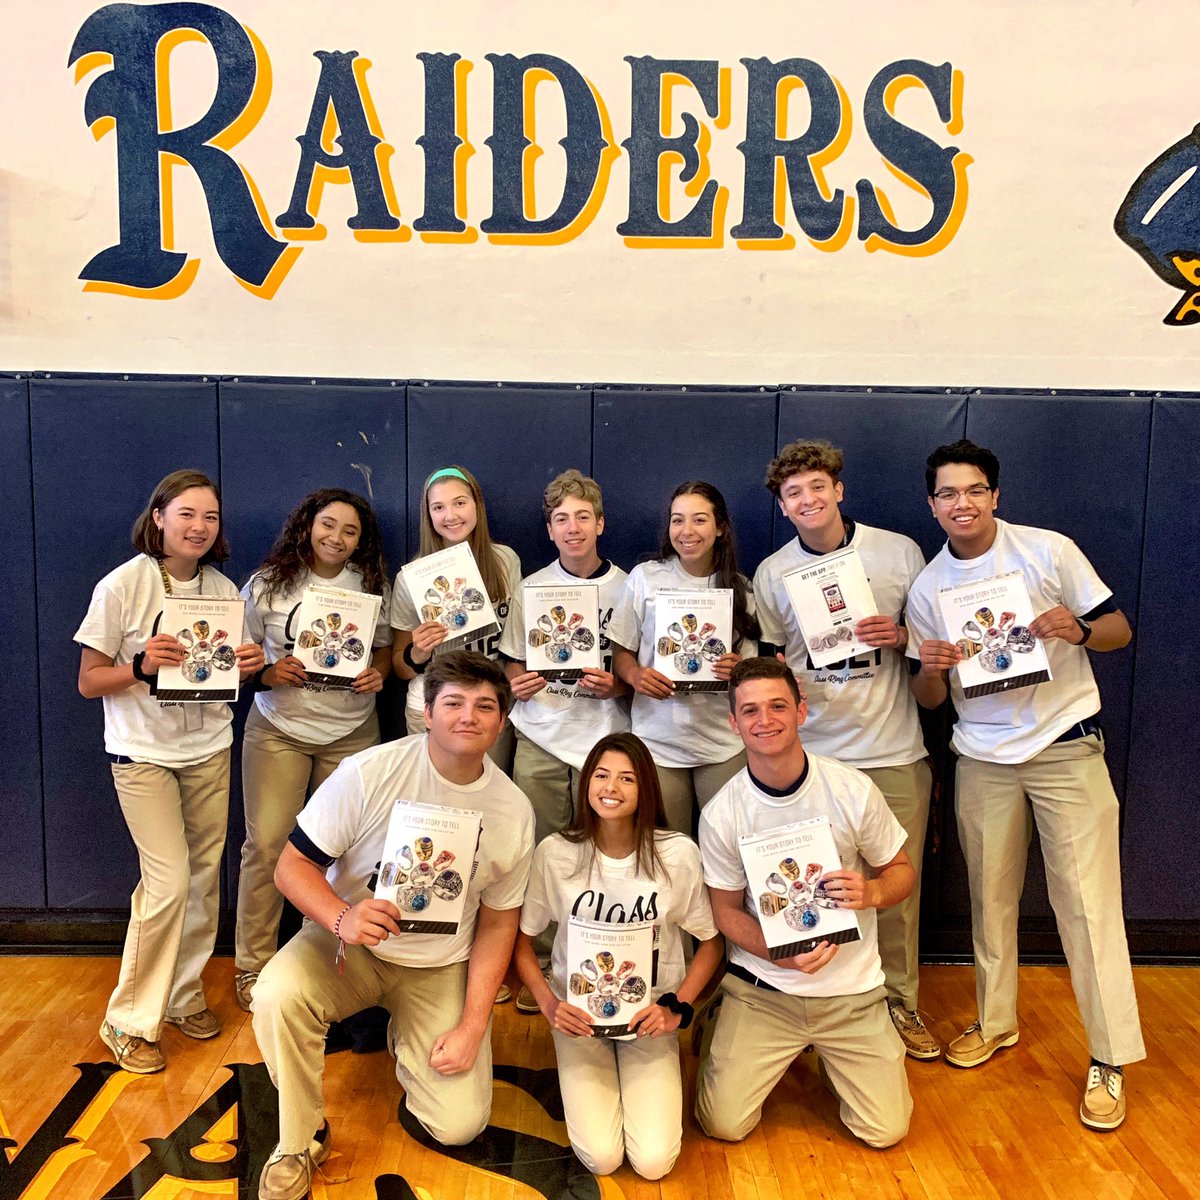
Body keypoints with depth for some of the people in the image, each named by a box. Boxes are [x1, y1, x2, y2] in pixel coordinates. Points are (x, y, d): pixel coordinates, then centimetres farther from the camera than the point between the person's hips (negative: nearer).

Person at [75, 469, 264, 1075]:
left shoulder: (223, 590, 2)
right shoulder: (123, 585, -12)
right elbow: (89, 682, -8)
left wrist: (249, 665, -11)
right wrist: (141, 666, -27)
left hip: (209, 751, 5)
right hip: (143, 753, -4)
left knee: (203, 876, 9)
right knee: (169, 880, -10)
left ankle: (184, 995, 29)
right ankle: (130, 1021, 9)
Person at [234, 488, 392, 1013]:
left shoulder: (373, 585, 2)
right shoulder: (268, 584, -2)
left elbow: (385, 648, 12)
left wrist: (377, 673, -9)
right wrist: (267, 673, -17)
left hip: (352, 732, 1)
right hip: (279, 729, -1)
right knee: (266, 844, -1)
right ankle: (253, 966, 17)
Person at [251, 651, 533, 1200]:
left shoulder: (513, 811, -10)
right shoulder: (368, 774, -19)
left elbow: (498, 922, 0)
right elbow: (292, 866, -14)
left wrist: (472, 1026, -6)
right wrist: (342, 918, -34)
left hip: (439, 966, 2)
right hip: (348, 943, -2)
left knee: (459, 1125, -7)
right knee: (278, 994, -33)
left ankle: (405, 1037, 27)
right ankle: (299, 1143, -5)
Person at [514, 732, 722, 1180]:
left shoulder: (678, 854, -15)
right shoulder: (555, 853, -15)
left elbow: (710, 941, 0)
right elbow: (521, 940, -1)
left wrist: (676, 1009, -10)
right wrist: (549, 1005, -12)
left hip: (650, 1013, 0)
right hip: (579, 1012, 0)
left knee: (653, 1162, -11)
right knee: (601, 1158, -11)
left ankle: (647, 1085, 20)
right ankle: (577, 1081, 20)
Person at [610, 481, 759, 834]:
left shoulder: (739, 588, 3)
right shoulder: (644, 578, -1)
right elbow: (620, 652, 4)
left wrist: (739, 670, -14)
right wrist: (635, 675, -17)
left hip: (723, 744, 1)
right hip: (658, 741, -1)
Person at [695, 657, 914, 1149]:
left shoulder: (853, 791, -11)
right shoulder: (721, 814, -12)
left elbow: (901, 870, 2)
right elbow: (726, 910, -2)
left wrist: (872, 892, -22)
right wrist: (784, 955, -19)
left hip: (851, 988, 1)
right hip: (762, 987, 0)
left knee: (886, 1130, -3)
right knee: (724, 1123, -6)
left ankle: (822, 1052, 26)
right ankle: (728, 1035, 25)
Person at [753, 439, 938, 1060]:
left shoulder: (898, 551, 3)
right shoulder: (771, 572, 6)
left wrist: (901, 636, -10)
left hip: (895, 752, 0)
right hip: (812, 752, 0)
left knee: (898, 887, 7)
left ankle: (899, 1003, 27)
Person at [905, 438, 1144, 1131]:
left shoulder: (1050, 550, -5)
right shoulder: (928, 589, 2)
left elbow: (1119, 630, -1)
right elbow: (931, 699, 5)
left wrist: (1078, 630, -23)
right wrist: (931, 669, -18)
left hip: (1067, 748, -3)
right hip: (983, 759, 3)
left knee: (1088, 900, -2)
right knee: (991, 897, 12)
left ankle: (1110, 1060, 12)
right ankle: (996, 1022, 31)